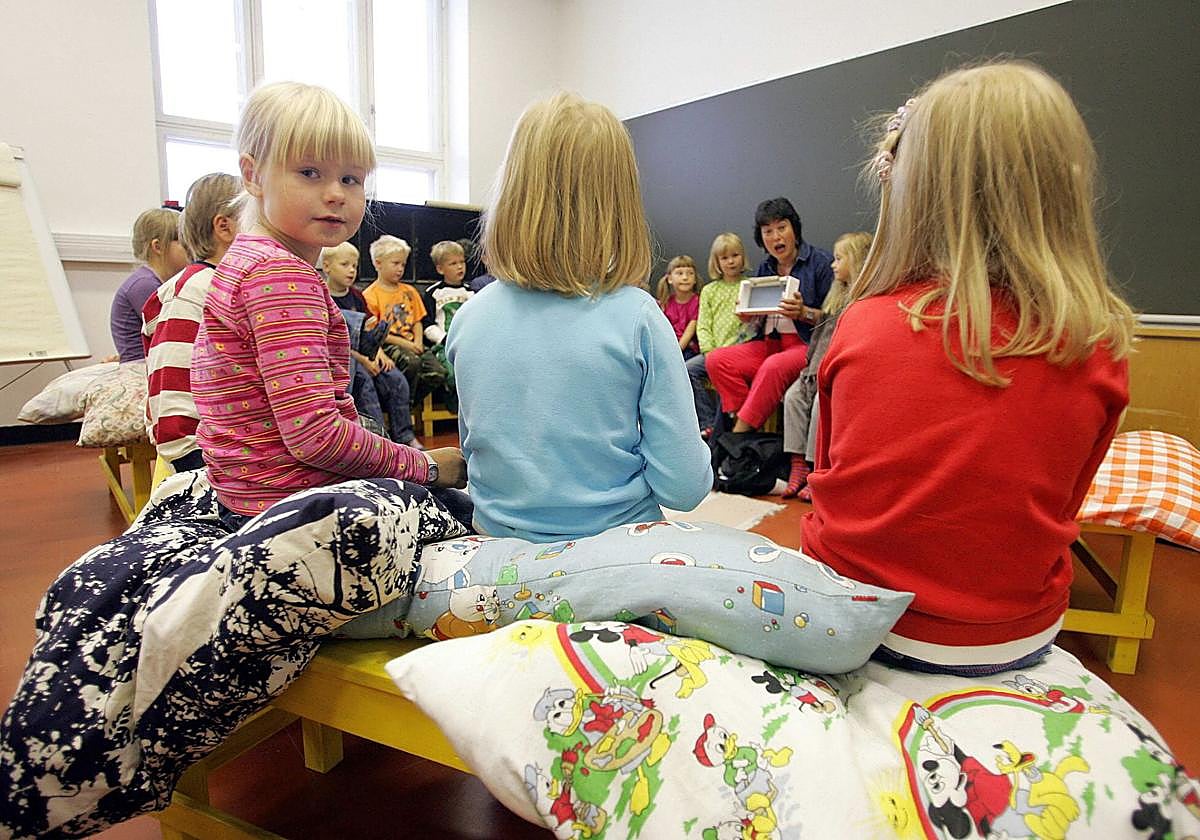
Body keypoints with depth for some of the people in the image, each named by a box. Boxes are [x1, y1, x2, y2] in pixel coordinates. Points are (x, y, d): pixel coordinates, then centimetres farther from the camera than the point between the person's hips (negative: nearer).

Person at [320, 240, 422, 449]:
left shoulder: (356, 295, 15)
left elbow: (370, 328, 14)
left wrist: (379, 352, -4)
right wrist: (362, 360, -18)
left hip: (367, 355, 6)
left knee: (397, 381, -12)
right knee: (364, 383, -31)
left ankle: (404, 436, -7)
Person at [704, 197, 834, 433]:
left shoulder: (821, 262, 0)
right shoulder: (765, 269, 18)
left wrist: (804, 313, -21)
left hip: (809, 344, -6)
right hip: (769, 343, 6)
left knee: (774, 366, -37)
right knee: (717, 360, -18)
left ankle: (739, 432, -26)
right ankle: (745, 425, -21)